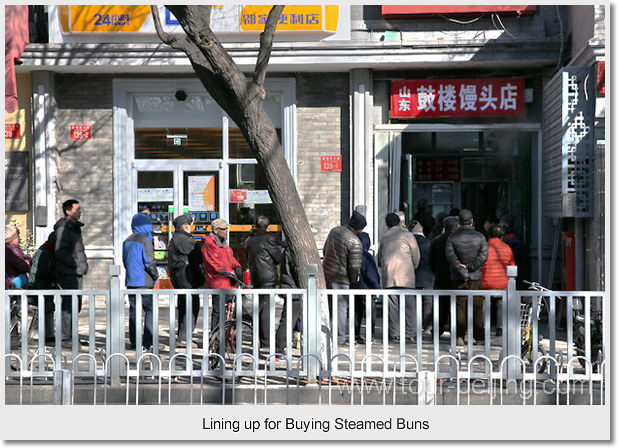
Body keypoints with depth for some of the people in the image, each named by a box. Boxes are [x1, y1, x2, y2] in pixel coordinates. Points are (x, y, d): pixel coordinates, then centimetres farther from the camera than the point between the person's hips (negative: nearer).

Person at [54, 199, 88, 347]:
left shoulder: (76, 227, 18)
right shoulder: (63, 228, -12)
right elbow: (60, 252, -20)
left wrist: (83, 264, 14)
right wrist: (77, 263, -18)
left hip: (77, 273, 9)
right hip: (68, 273, -9)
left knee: (76, 306, 13)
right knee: (68, 306, -8)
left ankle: (71, 336, 22)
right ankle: (65, 339, -3)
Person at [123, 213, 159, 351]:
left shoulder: (127, 241, 13)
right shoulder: (145, 241, -12)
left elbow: (125, 261, 17)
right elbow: (150, 262, -14)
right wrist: (155, 275, 1)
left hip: (130, 281, 7)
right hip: (144, 282, -7)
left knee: (133, 311, 9)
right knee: (150, 310, -1)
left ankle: (133, 342, 10)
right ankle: (148, 341, -6)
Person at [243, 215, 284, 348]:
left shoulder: (248, 240, 12)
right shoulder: (268, 239, -10)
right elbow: (278, 258, -4)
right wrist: (280, 247, 12)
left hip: (255, 278, 7)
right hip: (268, 279, -7)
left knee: (259, 308, 14)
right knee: (266, 309, -7)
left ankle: (258, 339, 19)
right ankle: (266, 341, -7)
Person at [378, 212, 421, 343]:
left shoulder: (384, 237, 13)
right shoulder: (407, 235, 2)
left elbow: (379, 258, 18)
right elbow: (416, 255, 3)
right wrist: (413, 268, 18)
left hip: (388, 276, 3)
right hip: (405, 276, -3)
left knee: (392, 306, 4)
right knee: (408, 305, 0)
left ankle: (394, 334, 4)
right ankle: (409, 333, -3)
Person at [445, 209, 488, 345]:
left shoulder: (452, 237, -1)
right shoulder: (480, 237, 0)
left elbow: (450, 255, -11)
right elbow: (483, 255, -8)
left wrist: (461, 269, -13)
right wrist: (470, 266, -9)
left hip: (458, 277, 0)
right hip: (475, 277, 0)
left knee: (459, 307, 3)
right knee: (477, 308, 7)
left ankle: (459, 336, 0)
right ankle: (479, 337, 10)